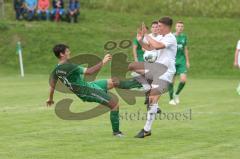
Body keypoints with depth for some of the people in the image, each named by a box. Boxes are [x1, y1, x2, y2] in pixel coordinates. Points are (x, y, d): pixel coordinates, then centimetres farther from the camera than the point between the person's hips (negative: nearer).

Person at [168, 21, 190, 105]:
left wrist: (187, 61, 15)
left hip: (181, 61, 3)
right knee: (172, 80, 0)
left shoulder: (184, 37, 9)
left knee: (183, 79, -10)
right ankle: (171, 99, 15)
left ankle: (176, 94, 14)